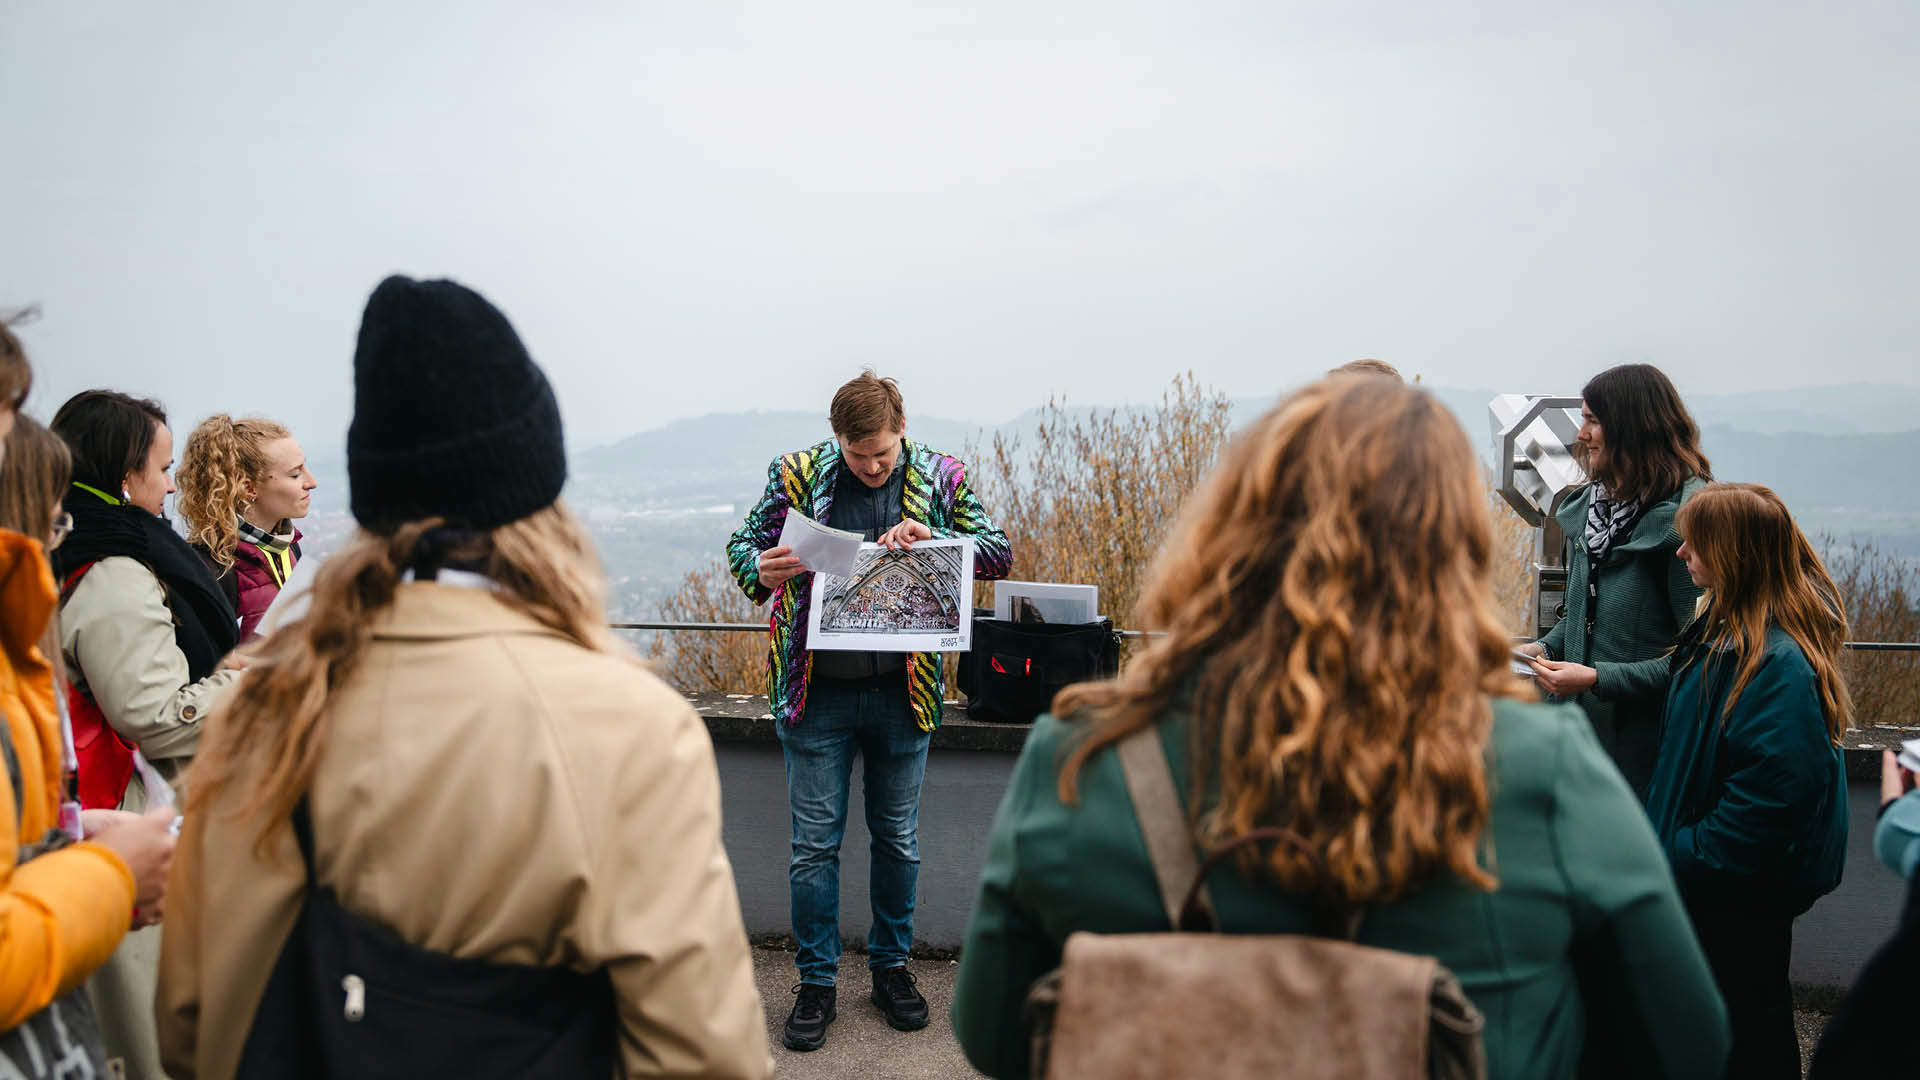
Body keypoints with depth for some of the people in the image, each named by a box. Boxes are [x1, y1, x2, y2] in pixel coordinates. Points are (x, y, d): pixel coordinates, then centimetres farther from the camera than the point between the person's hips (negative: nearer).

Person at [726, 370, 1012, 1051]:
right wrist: (761, 570, -18)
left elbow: (999, 553, -1)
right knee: (814, 842, 4)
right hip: (818, 692, -1)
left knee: (898, 838, 13)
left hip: (903, 690, 1)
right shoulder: (797, 476, -1)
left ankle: (890, 966, 31)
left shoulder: (940, 478, 0)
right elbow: (742, 543, 6)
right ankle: (816, 982, 19)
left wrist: (931, 541, -19)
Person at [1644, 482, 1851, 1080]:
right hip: (1707, 877, 9)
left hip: (1745, 892, -9)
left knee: (1749, 1030, 7)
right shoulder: (1725, 630, 4)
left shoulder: (1779, 665, -28)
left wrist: (1681, 855, -21)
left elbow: (1771, 795, -28)